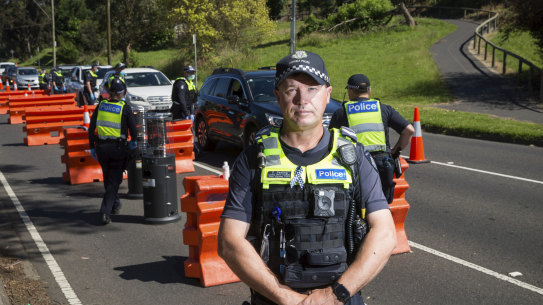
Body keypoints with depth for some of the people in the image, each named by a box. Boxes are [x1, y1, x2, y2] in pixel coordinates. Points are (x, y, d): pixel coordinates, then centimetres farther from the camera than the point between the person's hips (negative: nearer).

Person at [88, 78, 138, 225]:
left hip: (101, 148, 4)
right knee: (114, 180, 2)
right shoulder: (125, 108, -7)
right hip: (118, 148, -4)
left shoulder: (101, 105, 3)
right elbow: (133, 129, -5)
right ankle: (105, 212, -11)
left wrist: (92, 147, 13)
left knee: (108, 178, 22)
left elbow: (91, 128, 5)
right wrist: (133, 142, 16)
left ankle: (115, 204, 38)